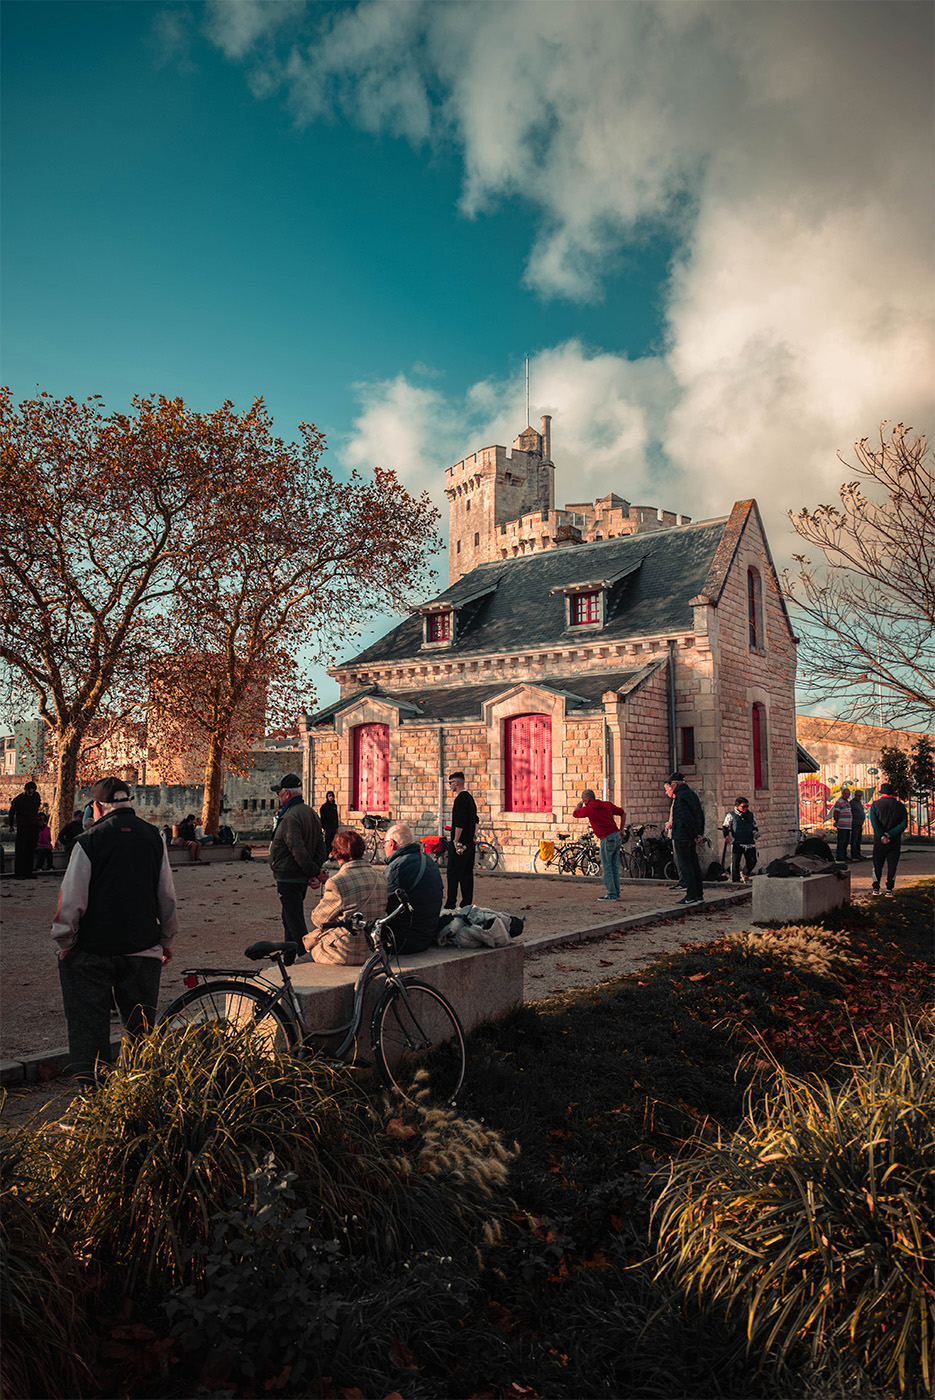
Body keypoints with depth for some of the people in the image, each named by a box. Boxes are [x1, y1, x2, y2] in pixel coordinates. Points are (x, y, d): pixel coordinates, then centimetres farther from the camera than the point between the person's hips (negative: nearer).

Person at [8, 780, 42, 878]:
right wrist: (11, 826, 10)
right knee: (20, 851, -5)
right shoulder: (18, 799, -10)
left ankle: (28, 872, 12)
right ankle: (19, 873, 0)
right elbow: (12, 813, 3)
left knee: (31, 850, 6)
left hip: (34, 827, 5)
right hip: (22, 828, -4)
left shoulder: (36, 795, 3)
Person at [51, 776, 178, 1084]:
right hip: (143, 947, 4)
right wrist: (167, 938, 17)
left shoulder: (89, 841, -11)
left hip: (92, 949, -3)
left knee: (88, 1024, 10)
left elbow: (71, 899, -9)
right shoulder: (153, 837, 2)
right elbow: (167, 895, 7)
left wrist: (64, 942, 5)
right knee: (141, 1028, 16)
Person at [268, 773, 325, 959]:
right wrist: (315, 871, 5)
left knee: (295, 923, -5)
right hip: (301, 878, 10)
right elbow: (320, 845, 11)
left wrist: (312, 871, -17)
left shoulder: (290, 817, -20)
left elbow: (297, 849, -26)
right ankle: (289, 960, 31)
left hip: (288, 878, -10)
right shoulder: (311, 813, 11)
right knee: (289, 919, 21)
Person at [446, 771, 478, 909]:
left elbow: (459, 823, -21)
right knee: (467, 873, 11)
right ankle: (467, 904, 14)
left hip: (460, 842, -9)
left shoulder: (460, 799, -15)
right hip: (470, 843, 9)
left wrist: (456, 841, -17)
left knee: (453, 874, -6)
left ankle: (451, 905, -6)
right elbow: (475, 820, 21)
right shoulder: (470, 798, 15)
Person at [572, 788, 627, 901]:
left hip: (607, 839, -7)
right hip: (616, 836, 7)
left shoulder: (588, 809, -6)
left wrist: (580, 805, 25)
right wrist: (621, 830, 18)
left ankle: (611, 894, -1)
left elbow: (575, 814, 11)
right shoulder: (607, 804, 11)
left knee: (606, 868, -1)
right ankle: (616, 892, 19)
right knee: (615, 867, 14)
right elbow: (623, 813, 13)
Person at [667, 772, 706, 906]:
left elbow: (687, 818, -23)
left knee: (685, 866, -4)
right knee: (694, 865, 12)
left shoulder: (680, 797, -16)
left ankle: (691, 896, -2)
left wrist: (694, 835, -16)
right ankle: (699, 896, 15)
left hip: (682, 836, -9)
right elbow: (701, 815, 17)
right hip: (692, 838, 9)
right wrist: (700, 833, 15)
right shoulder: (692, 793, 13)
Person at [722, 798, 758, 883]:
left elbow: (755, 826, 25)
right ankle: (735, 879, 9)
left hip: (750, 843, 4)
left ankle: (745, 874, 30)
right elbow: (726, 827, 4)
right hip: (737, 843, -4)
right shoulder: (731, 815, 2)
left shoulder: (751, 815, 15)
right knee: (735, 862, -2)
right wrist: (726, 835, -13)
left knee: (752, 862, 2)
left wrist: (755, 831, 3)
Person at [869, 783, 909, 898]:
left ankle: (876, 888, 16)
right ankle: (889, 890, 3)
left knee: (877, 864, 12)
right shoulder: (900, 806, 1)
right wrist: (890, 834, -13)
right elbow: (904, 824, -8)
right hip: (895, 841, 1)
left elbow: (874, 822, -15)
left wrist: (882, 836, -16)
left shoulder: (875, 804, -4)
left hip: (879, 841, -1)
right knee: (892, 865, 6)